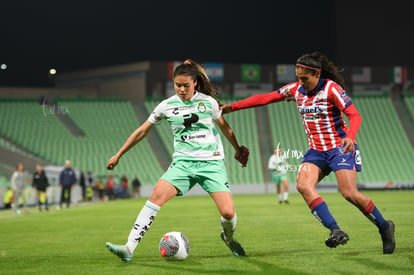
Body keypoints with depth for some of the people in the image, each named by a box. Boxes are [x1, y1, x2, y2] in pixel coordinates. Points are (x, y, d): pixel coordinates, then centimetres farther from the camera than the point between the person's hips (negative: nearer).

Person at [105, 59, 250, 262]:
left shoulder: (208, 101, 1)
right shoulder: (167, 106, 2)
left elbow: (224, 127, 17)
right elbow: (142, 131, 11)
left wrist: (239, 150, 27)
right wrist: (118, 155, 12)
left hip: (212, 162, 0)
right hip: (183, 162, 1)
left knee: (228, 213, -13)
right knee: (157, 195, -24)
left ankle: (229, 238, 25)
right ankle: (129, 248, -26)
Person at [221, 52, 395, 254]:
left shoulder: (331, 88, -13)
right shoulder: (296, 89, 4)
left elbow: (355, 116, -17)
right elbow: (265, 98, 8)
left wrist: (350, 137, -38)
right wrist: (231, 107, 5)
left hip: (340, 148, -6)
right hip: (317, 150, 6)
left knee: (350, 194, -16)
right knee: (303, 185, -20)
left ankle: (385, 227, 8)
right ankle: (336, 231, -23)